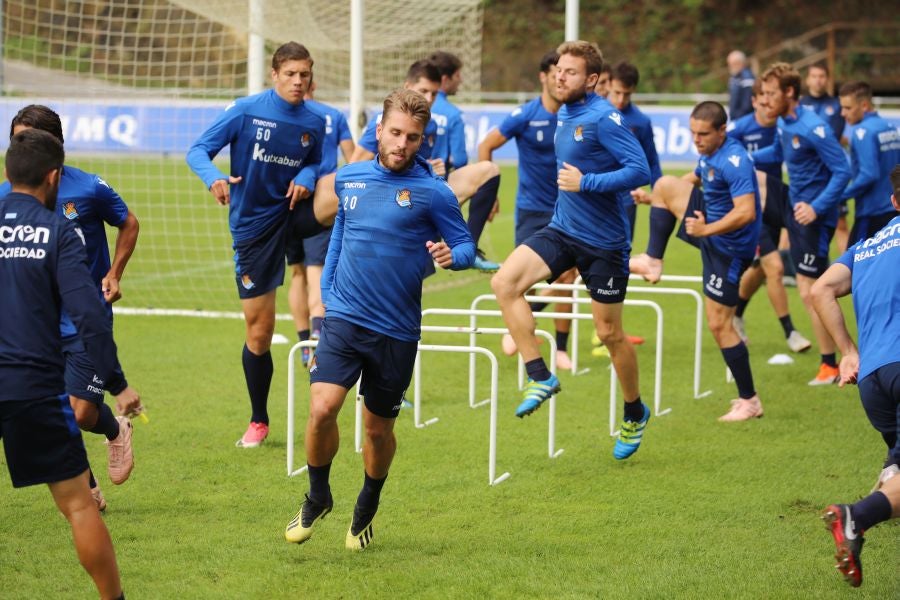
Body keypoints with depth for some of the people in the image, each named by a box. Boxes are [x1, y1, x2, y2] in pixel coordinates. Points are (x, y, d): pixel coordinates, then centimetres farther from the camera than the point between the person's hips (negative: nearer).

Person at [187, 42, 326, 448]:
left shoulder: (314, 123, -2)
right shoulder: (247, 111, -11)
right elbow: (198, 150, -11)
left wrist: (305, 178, -10)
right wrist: (214, 179, -32)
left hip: (293, 213, 3)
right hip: (253, 228, -3)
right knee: (259, 331, 0)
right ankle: (258, 422, 17)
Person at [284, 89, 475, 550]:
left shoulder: (433, 192, -6)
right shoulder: (348, 179, 6)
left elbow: (466, 245, -1)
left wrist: (451, 256, -25)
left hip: (396, 330, -2)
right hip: (343, 318, 2)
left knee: (379, 428, 9)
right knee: (322, 409, -17)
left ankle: (366, 511, 35)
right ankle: (317, 498, 8)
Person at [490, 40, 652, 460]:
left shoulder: (604, 118, -17)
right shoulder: (563, 116, 9)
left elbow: (640, 170, -24)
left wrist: (585, 182, -23)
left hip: (604, 242, -7)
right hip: (562, 231, 7)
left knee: (609, 333, 4)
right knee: (504, 283, -15)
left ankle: (635, 414, 27)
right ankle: (540, 378, -8)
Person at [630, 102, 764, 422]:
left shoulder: (734, 162, -27)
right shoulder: (708, 154, 4)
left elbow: (746, 213, -34)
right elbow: (693, 180, 26)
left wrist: (706, 230, -33)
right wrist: (652, 198, 24)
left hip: (729, 246, -9)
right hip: (710, 225, 9)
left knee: (719, 324, -5)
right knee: (665, 184, 6)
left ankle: (749, 401, 4)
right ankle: (652, 261, 12)